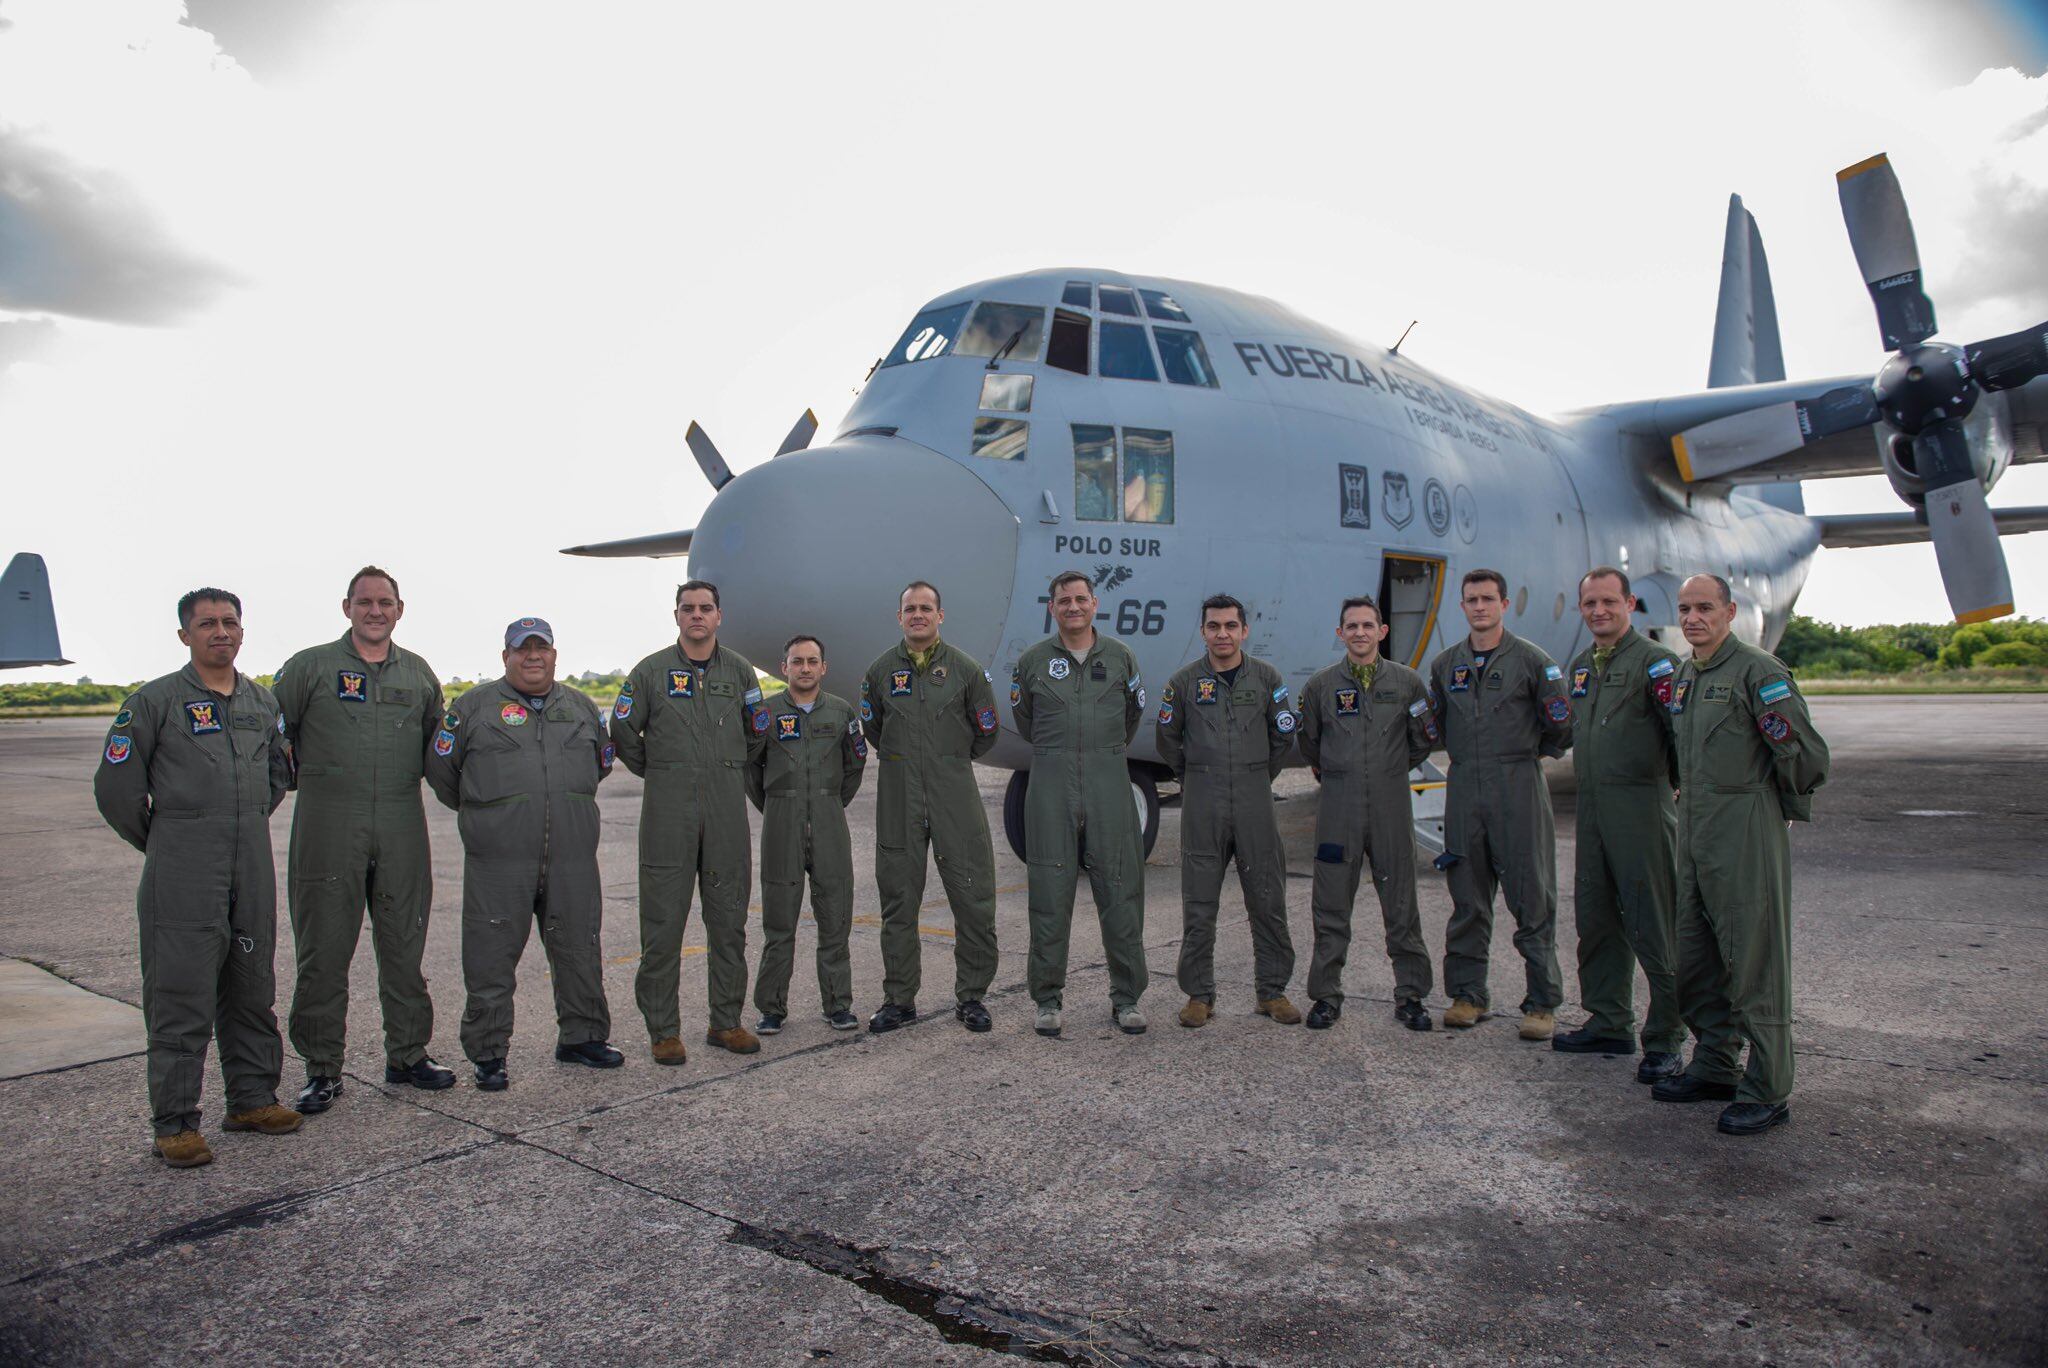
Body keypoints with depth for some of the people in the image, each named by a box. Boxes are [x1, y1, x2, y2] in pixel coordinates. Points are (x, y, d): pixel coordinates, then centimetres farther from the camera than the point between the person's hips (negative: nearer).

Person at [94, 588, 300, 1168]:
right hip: (182, 869, -5)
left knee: (252, 987, 12)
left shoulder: (263, 701, 11)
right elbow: (115, 786, -3)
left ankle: (252, 1098, 23)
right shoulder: (156, 700, -4)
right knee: (182, 995, -3)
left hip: (252, 864, 5)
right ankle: (174, 1123, 5)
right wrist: (162, 842, 4)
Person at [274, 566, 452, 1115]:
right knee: (324, 950, 2)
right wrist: (301, 776, 2)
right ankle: (322, 1068, 14)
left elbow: (437, 745, 24)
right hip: (328, 827, -3)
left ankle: (407, 1054, 22)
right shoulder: (309, 667, 3)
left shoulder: (419, 674, 12)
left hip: (402, 827, 3)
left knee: (404, 946, 9)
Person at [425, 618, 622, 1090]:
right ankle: (488, 1053, 13)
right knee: (492, 958, 1)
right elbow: (440, 766, 9)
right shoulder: (475, 706, 3)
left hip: (573, 858, 3)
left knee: (579, 949, 10)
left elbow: (602, 761, 26)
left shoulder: (580, 706, 14)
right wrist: (478, 812, 15)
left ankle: (582, 1036, 24)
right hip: (498, 860, -3)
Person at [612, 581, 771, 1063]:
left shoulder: (739, 670, 9)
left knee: (729, 918, 7)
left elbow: (756, 734, 19)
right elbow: (623, 732, 8)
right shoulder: (651, 672, 2)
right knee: (663, 920, -1)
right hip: (668, 809, -2)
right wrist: (659, 774, 12)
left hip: (727, 808, 3)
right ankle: (663, 1029, 8)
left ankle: (726, 1022, 18)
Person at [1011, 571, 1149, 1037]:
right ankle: (1048, 998, 12)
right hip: (1051, 785, -1)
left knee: (1121, 889, 1)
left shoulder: (1120, 657, 8)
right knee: (1050, 893, 1)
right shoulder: (1032, 661, 5)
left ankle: (1126, 998, 12)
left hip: (1109, 783, 1)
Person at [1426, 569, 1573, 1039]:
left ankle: (1542, 1003, 7)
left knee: (1532, 899, -2)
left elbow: (1562, 725, 1)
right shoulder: (1445, 665, 12)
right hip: (1463, 789, 4)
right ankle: (1467, 995, 17)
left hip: (1518, 789, -4)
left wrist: (1530, 754, 7)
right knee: (1467, 900, 8)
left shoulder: (1531, 660, -1)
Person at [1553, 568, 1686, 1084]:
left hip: (1641, 804, -8)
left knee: (1653, 924, -3)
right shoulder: (1580, 665, 16)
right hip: (1591, 804, 8)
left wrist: (1684, 786, -16)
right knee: (1596, 919, 13)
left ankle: (1665, 1037, 6)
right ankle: (1609, 1024, 25)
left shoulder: (1653, 661, -8)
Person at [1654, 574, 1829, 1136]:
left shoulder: (1757, 670, -10)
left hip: (1746, 830, -8)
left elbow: (1808, 754, -11)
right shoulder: (1684, 676, 16)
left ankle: (1767, 1091, 5)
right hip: (1693, 831, 9)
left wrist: (1787, 808, 0)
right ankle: (1715, 1068, 26)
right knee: (1695, 958, 13)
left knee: (1754, 961, -3)